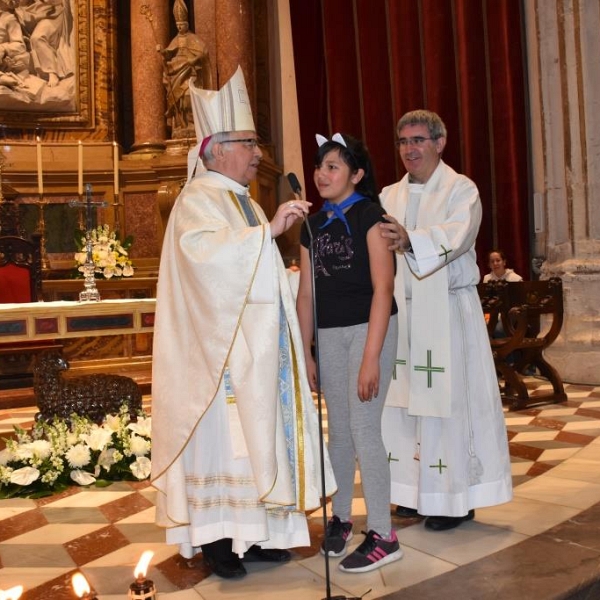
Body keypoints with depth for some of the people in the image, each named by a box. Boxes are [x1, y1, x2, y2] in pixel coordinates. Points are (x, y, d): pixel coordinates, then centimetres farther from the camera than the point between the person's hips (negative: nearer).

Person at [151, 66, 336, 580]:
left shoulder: (245, 202, 18)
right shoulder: (198, 199, -8)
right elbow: (205, 253, -29)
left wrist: (294, 280, 14)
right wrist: (269, 230, -29)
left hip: (258, 344, 9)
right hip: (221, 348, -8)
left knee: (259, 431, 10)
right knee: (222, 435, -2)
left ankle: (253, 530, 21)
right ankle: (215, 537, 12)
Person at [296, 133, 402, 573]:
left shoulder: (369, 215, -7)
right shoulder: (312, 227, 10)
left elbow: (383, 288, -14)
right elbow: (307, 294, 10)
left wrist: (371, 357, -18)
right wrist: (304, 353, 8)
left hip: (369, 329, -5)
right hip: (329, 334, 6)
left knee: (363, 428, -7)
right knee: (338, 429, 12)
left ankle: (383, 535, 6)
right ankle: (341, 516, 28)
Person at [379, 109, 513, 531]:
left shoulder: (461, 190, -2)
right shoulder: (389, 197, 15)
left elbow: (456, 235, -23)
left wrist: (410, 239, -41)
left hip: (448, 311, -5)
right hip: (402, 312, 5)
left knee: (450, 401, -2)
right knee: (405, 400, 7)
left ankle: (457, 498, 12)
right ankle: (416, 490, 21)